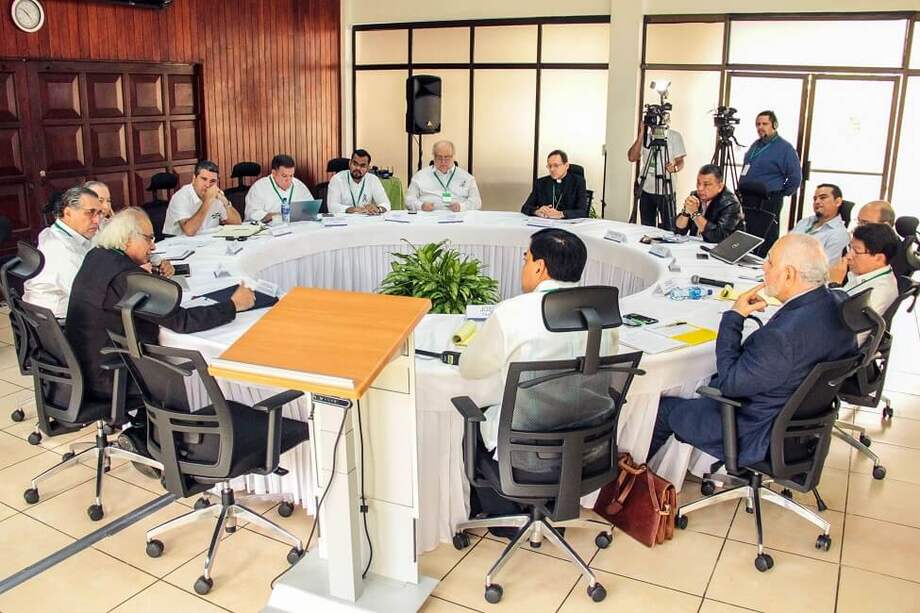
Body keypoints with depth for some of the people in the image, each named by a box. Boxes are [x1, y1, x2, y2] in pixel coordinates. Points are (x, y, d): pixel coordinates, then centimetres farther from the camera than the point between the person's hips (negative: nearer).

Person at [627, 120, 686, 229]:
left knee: (668, 229, -4)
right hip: (646, 191, 3)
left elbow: (680, 162, 0)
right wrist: (641, 133, -11)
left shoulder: (674, 136, -2)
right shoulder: (645, 136, 6)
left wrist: (674, 168, -24)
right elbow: (632, 157, -6)